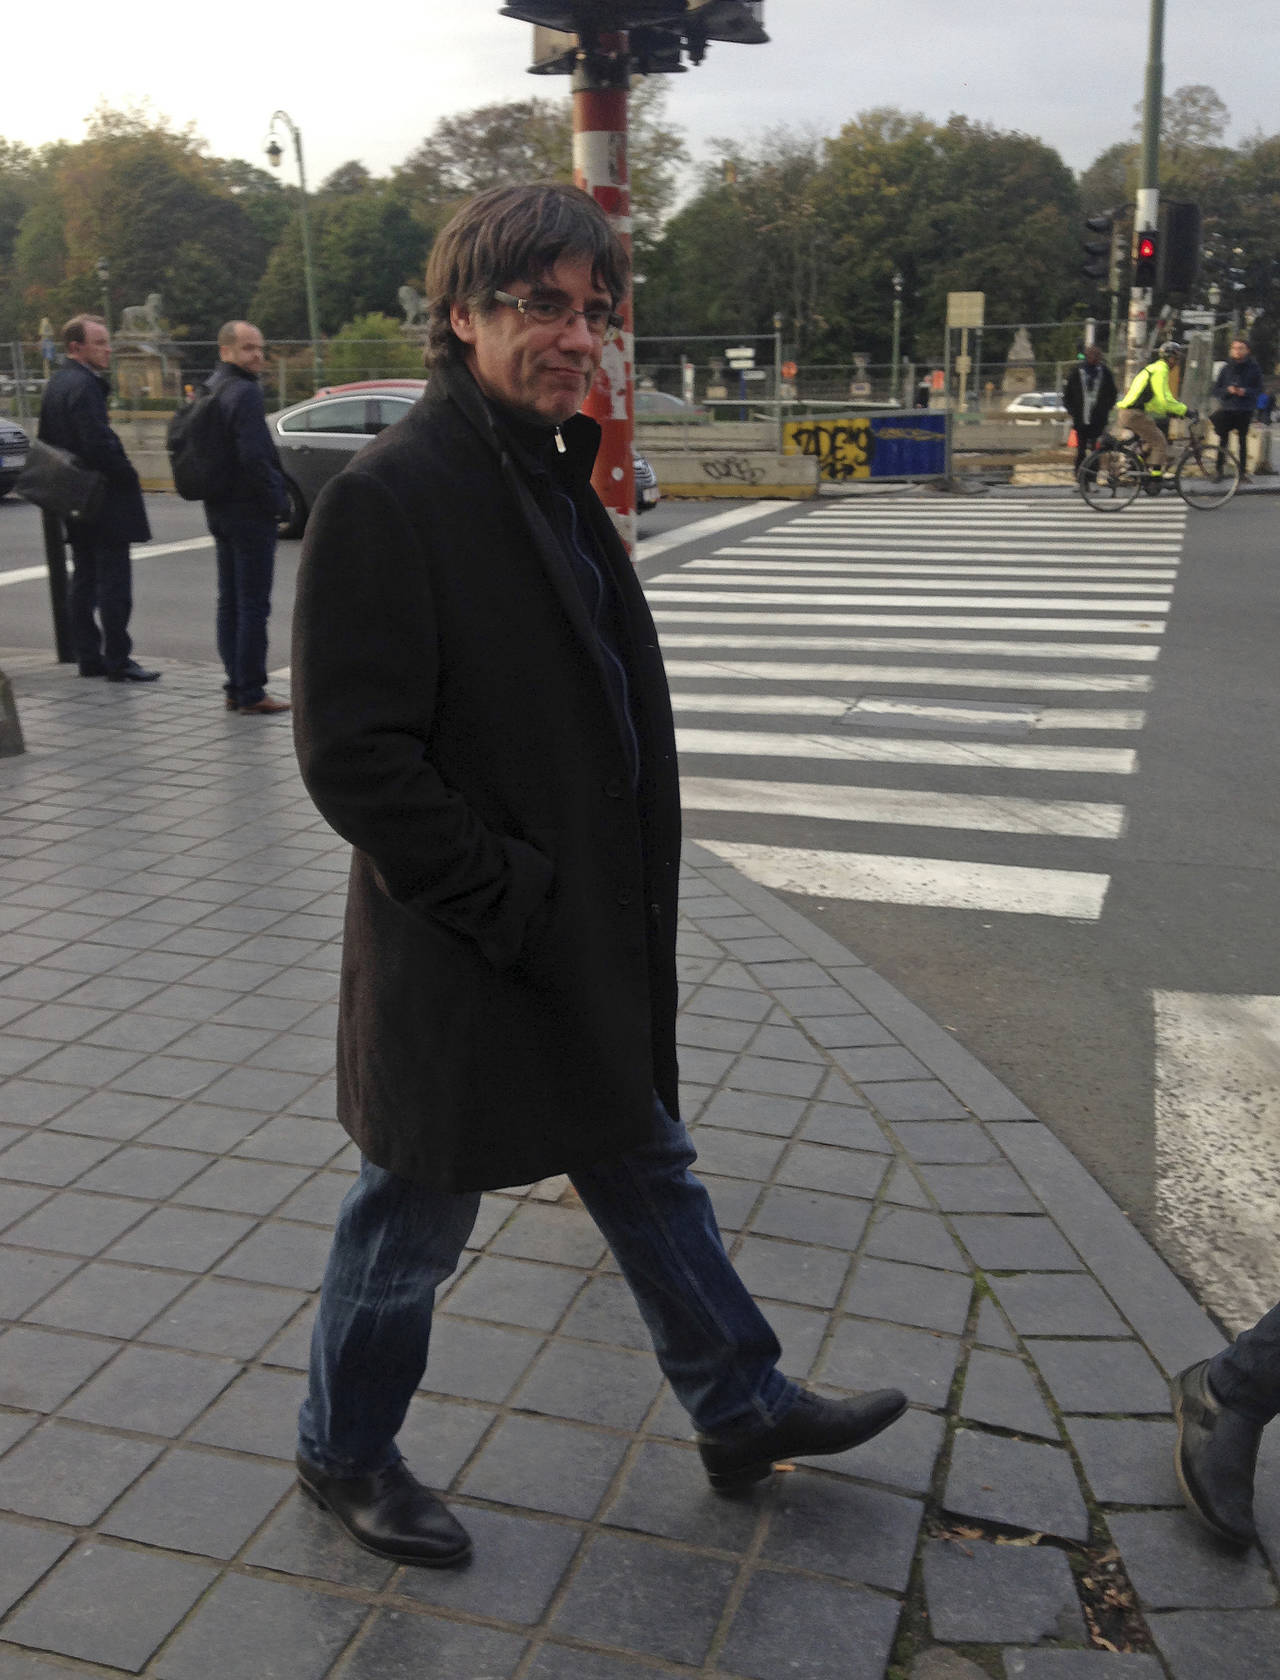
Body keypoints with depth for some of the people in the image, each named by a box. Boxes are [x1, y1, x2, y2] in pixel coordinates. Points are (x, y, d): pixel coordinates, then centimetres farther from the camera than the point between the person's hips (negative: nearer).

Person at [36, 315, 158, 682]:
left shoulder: (56, 383, 14)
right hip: (105, 500, -10)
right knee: (113, 581, -5)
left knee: (84, 580, 13)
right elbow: (98, 442, -24)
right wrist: (127, 476, -12)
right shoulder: (84, 385, -17)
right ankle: (117, 661, -3)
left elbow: (45, 440, 19)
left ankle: (89, 658, 18)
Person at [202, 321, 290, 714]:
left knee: (230, 603, 13)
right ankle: (251, 694, -2)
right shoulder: (245, 392, -16)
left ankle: (234, 688, 19)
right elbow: (254, 457, -24)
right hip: (250, 513, -10)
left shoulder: (211, 389, 13)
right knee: (253, 604, -5)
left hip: (220, 512, 10)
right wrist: (278, 501, -14)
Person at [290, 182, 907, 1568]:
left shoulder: (551, 473, 10)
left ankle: (744, 1411, 40)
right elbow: (351, 753, -22)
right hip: (461, 961, -9)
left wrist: (626, 904, 12)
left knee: (648, 1170, 21)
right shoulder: (388, 493, -19)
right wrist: (503, 899, -20)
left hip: (589, 938, 9)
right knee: (414, 1221, 11)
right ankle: (344, 1454, 36)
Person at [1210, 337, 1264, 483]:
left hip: (1245, 412, 0)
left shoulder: (1253, 368, 1)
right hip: (1226, 410, 0)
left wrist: (1246, 391, -14)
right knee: (1223, 441, 2)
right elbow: (1216, 390, 5)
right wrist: (1227, 390, -14)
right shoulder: (1225, 368, 2)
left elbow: (1259, 390, 4)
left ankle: (1243, 472, 11)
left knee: (1243, 441, 5)